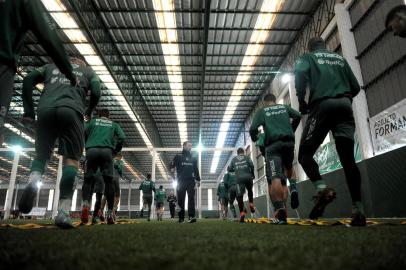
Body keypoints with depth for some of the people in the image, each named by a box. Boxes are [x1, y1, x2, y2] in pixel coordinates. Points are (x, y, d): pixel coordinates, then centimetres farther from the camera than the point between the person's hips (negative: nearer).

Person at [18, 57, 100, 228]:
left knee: (41, 154, 17)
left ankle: (33, 181, -15)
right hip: (71, 110, -2)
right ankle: (63, 212, -14)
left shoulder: (51, 66, 33)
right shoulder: (88, 71, 28)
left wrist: (28, 110, 15)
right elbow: (96, 92, 11)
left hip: (45, 109, 3)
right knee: (71, 158, -3)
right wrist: (89, 111, 28)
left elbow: (28, 81, 18)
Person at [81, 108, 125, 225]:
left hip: (92, 150, 1)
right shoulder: (114, 124, 24)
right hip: (106, 151, 0)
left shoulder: (92, 121, 24)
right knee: (109, 181, 1)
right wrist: (115, 151, 19)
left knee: (88, 179, 8)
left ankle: (85, 204, -18)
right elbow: (122, 138, 9)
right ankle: (110, 213, -5)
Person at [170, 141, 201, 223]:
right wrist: (172, 168, -21)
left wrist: (198, 179, 14)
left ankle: (191, 216, -18)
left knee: (191, 198, -10)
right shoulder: (178, 156, 10)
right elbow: (172, 164, 2)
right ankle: (181, 217, 5)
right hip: (181, 181, -2)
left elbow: (196, 170, 21)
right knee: (181, 199, -1)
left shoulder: (193, 159, 20)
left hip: (191, 181, 2)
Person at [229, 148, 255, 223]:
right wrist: (252, 174, 14)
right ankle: (251, 204, 11)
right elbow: (251, 165, -1)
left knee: (239, 195, -2)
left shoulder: (234, 159, 18)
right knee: (250, 191, 26)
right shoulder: (247, 157, 13)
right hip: (248, 177, 0)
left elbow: (230, 169, 15)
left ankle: (242, 212, -14)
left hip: (239, 178, 0)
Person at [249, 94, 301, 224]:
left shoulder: (261, 111, 15)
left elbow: (253, 128, 3)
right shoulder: (284, 107, 22)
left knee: (275, 178, -12)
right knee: (288, 166, 30)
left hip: (273, 144, -3)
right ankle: (293, 188, 1)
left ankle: (281, 213, -25)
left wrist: (255, 139, 24)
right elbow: (298, 116, 8)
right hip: (289, 142, 3)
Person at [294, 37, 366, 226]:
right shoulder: (340, 59, 27)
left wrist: (301, 101, 1)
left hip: (322, 105, -4)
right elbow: (355, 87, 19)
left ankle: (322, 188, -24)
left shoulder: (307, 57, 16)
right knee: (347, 158, -2)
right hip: (344, 105, 4)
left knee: (305, 153, 0)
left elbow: (301, 73, -8)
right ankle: (358, 209, -10)